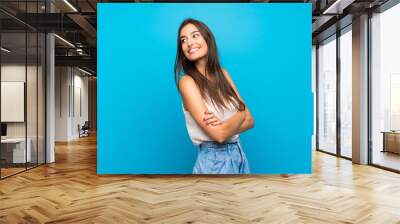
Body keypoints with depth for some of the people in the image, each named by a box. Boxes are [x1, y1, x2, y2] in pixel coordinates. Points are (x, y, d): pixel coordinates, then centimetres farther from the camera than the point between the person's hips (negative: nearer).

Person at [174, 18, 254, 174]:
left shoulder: (222, 74, 4)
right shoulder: (187, 82, -14)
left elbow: (249, 121, 0)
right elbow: (218, 134, -21)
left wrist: (225, 125, -17)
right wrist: (240, 114, -6)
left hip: (239, 155, 5)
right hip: (214, 161, -5)